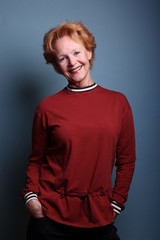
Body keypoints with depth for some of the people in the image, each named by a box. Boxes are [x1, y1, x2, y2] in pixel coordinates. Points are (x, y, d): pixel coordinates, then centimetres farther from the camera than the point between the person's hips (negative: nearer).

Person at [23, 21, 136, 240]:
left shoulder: (118, 102, 0)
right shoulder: (47, 107, -3)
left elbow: (126, 160, 5)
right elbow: (36, 160, 5)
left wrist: (117, 202, 0)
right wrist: (31, 196, -9)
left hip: (100, 216, 1)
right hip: (51, 215, -1)